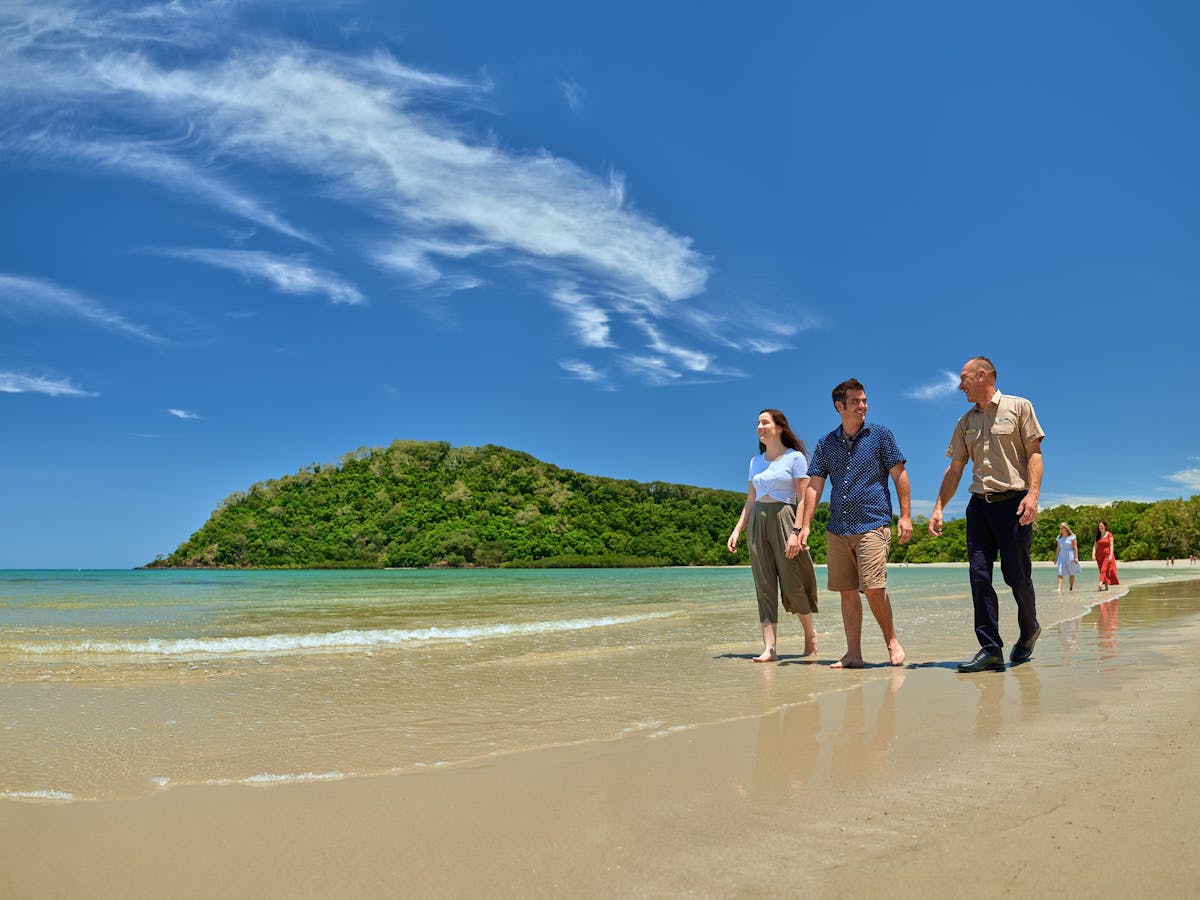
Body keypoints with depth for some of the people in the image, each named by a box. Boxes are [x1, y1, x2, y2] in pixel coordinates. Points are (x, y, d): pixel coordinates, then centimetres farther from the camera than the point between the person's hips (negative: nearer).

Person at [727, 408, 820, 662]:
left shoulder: (795, 458, -1)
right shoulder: (755, 462, 16)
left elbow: (803, 499, -7)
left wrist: (796, 532, -17)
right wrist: (737, 530, 9)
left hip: (784, 519, -5)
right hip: (757, 522, 5)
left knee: (792, 584, -2)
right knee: (764, 586, -1)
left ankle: (810, 633, 24)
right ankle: (769, 648, -3)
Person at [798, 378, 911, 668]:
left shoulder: (880, 434, 5)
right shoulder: (826, 444, 12)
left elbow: (899, 475, 4)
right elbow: (814, 486, 10)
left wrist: (905, 515, -4)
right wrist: (806, 525, 4)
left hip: (873, 524, -4)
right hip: (837, 529, 4)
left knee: (873, 588, -12)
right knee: (847, 591, 4)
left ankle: (892, 641, 10)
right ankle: (853, 654, 10)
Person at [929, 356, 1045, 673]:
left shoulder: (1019, 407, 5)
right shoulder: (965, 422, 18)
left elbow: (1034, 453, -2)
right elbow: (954, 470, 17)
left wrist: (1033, 493, -16)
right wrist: (938, 508, 8)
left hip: (1013, 501, -4)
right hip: (979, 504, 4)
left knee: (1017, 576, 0)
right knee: (979, 575, -6)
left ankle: (1029, 630, 28)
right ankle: (991, 650, -5)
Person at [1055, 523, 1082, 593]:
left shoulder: (1072, 537, -5)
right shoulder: (1059, 537, 9)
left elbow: (1075, 548, -7)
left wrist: (1076, 557, -13)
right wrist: (1056, 558, 13)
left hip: (1070, 555, -4)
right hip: (1062, 555, 4)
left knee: (1071, 573, 7)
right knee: (1060, 573, -9)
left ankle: (1071, 588, 19)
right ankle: (1059, 589, -16)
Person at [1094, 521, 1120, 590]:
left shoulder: (1109, 534, -2)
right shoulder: (1098, 536, 12)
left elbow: (1111, 545, -8)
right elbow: (1095, 546, 6)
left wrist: (1110, 555, -17)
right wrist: (1093, 554, -8)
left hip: (1107, 555, -5)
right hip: (1099, 555, 5)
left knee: (1104, 569, -16)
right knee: (1103, 570, 7)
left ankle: (1101, 584, -29)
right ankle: (1106, 586, 13)